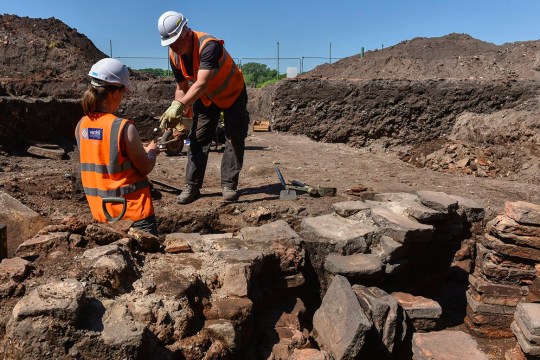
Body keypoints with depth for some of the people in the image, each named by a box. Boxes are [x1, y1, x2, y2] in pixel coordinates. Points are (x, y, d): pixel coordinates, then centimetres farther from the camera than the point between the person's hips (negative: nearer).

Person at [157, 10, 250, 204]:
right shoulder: (174, 56, -14)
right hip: (205, 98, 5)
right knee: (198, 139, -1)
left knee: (235, 139, -5)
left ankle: (228, 185, 4)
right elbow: (182, 87, -3)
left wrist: (179, 105, -59)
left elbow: (201, 83, -48)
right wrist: (177, 115, -17)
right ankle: (192, 186, 3)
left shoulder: (208, 46, -36)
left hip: (232, 94, -5)